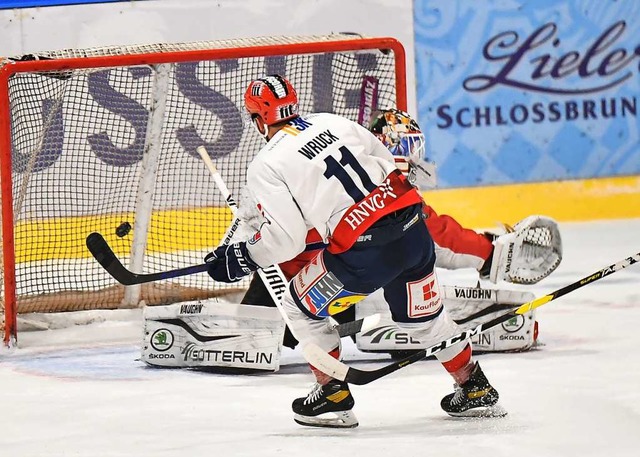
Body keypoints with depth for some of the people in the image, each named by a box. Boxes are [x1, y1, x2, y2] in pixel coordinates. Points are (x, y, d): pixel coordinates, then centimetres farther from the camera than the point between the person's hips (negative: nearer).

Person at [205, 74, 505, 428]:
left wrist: (242, 258, 8)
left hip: (364, 252, -6)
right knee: (423, 316, 28)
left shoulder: (265, 167, 0)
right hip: (413, 228, 6)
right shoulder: (332, 122, 17)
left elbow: (286, 237, -6)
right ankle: (476, 391, 34)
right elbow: (389, 164, 21)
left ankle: (333, 396, 17)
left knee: (300, 306, 18)